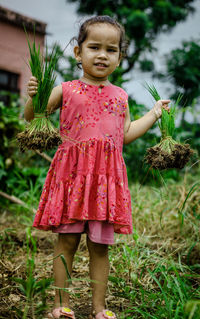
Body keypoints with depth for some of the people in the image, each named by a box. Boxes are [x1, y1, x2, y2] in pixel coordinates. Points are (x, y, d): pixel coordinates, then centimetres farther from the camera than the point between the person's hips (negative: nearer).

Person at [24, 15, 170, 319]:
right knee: (66, 241, 2)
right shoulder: (66, 90, 5)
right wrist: (34, 96, -11)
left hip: (106, 176, 2)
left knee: (100, 245, 6)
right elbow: (32, 118, 10)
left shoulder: (120, 96, 14)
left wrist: (155, 112, 22)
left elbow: (125, 134, 16)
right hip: (72, 172, -2)